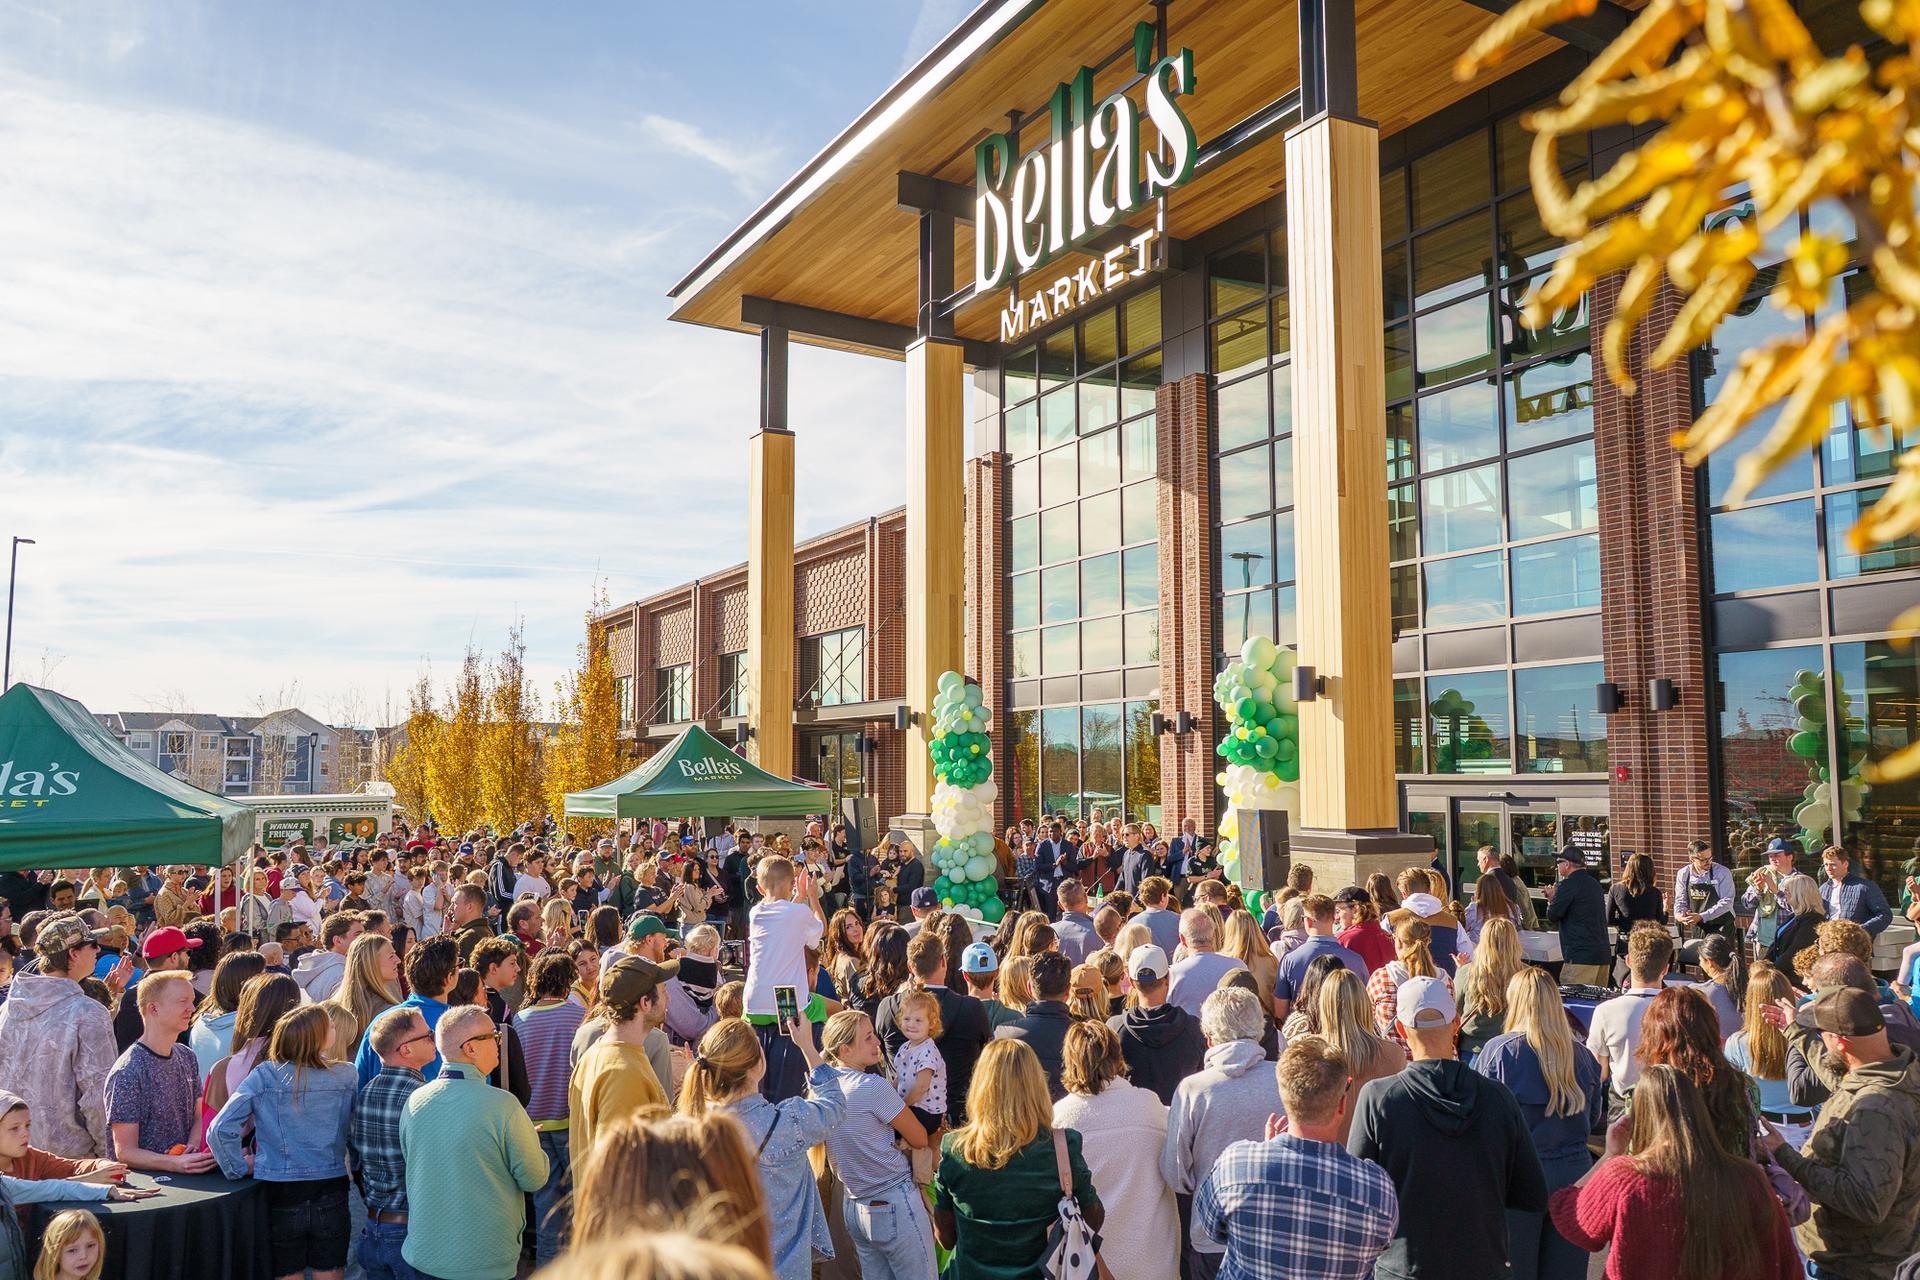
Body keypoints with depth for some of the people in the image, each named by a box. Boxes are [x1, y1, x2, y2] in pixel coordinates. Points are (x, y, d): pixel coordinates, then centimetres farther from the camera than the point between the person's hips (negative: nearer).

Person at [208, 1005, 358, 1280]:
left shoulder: (262, 1077, -8)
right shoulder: (346, 1075, -7)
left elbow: (219, 1130, -13)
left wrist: (240, 1168, 1)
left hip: (280, 1196, 0)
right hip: (331, 1195, 1)